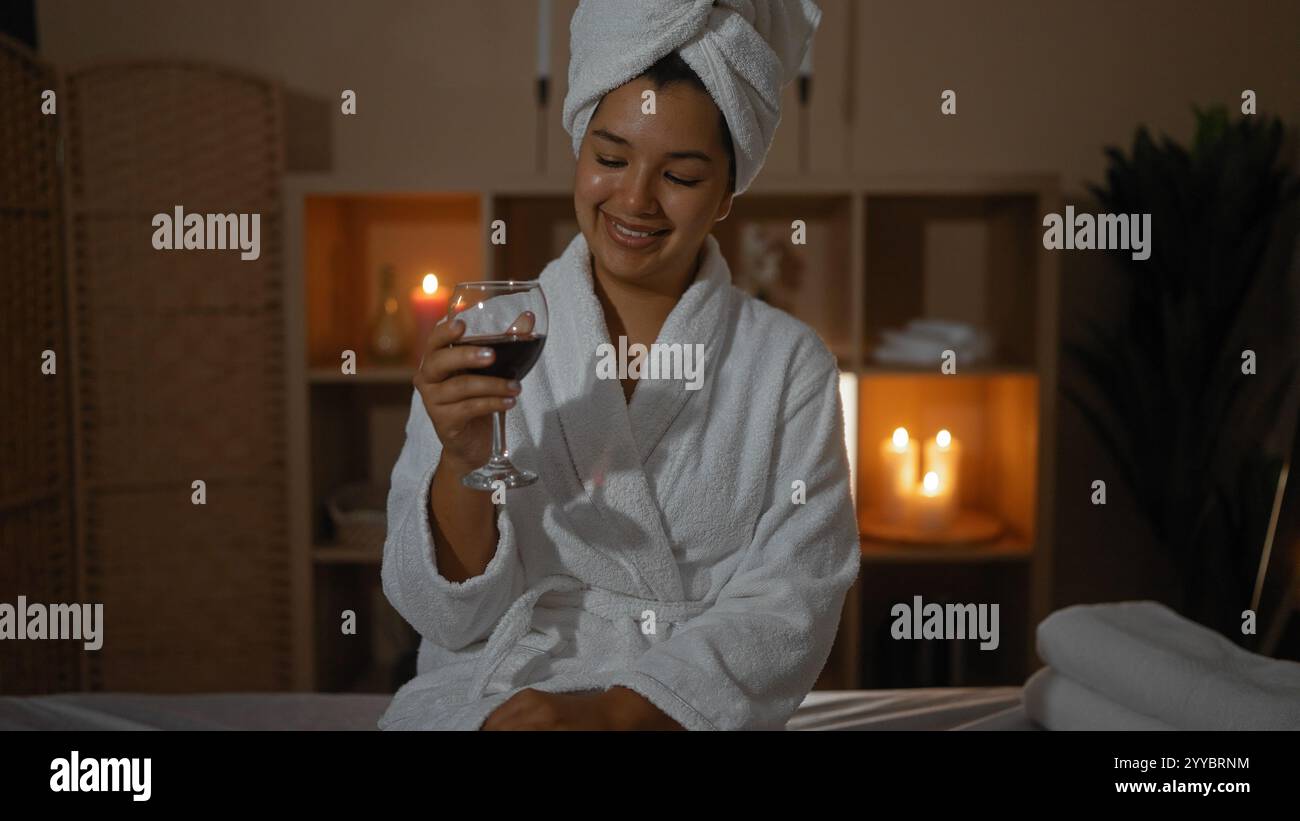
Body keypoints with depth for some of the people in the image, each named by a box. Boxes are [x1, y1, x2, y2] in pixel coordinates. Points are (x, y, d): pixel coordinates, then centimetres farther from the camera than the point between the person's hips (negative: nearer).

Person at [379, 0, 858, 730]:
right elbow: (451, 618, 0)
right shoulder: (485, 341, 2)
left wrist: (614, 710, -16)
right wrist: (461, 460, -18)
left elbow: (790, 605, -4)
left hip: (692, 711, -1)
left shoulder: (790, 363, 1)